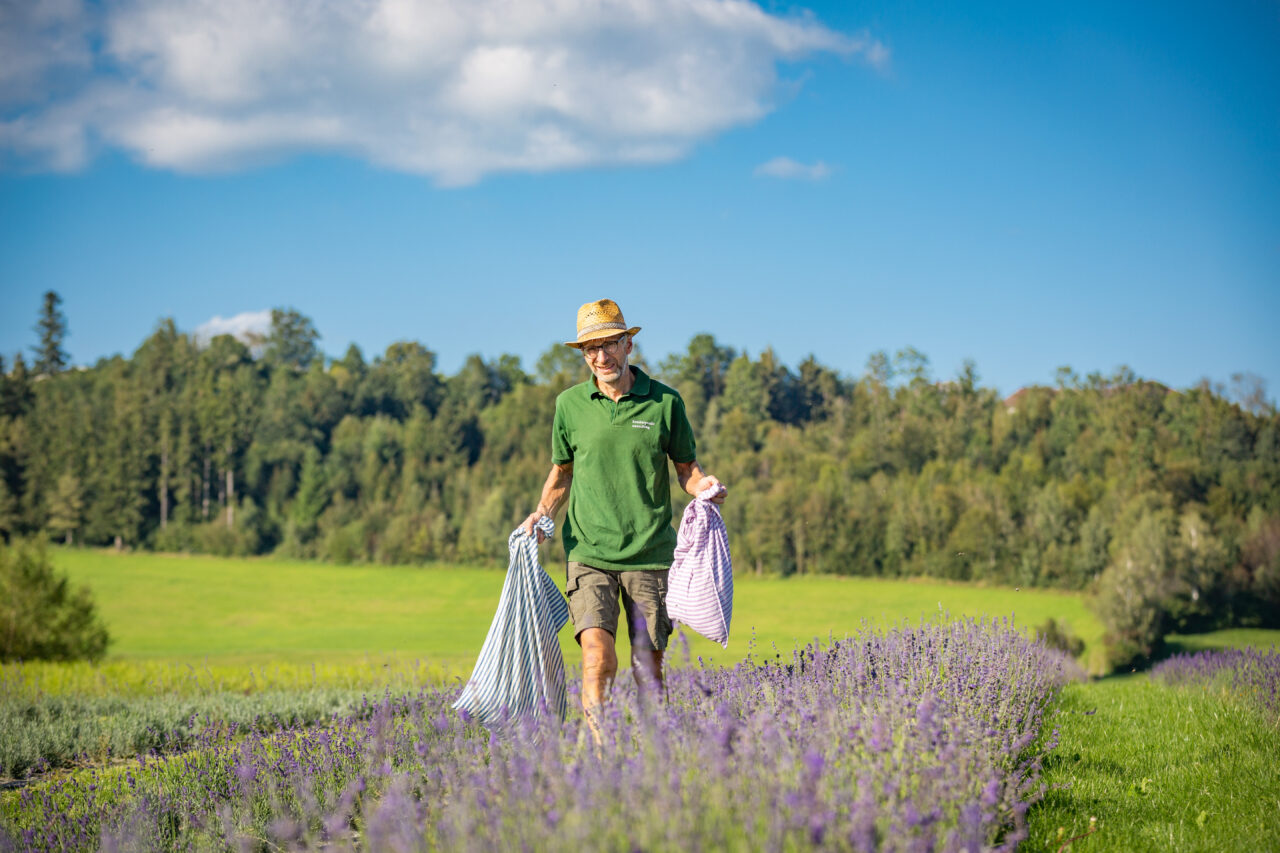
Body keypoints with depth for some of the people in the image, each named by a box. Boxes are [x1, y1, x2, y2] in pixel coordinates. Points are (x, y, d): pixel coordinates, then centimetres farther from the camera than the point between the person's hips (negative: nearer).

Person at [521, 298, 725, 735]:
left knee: (648, 667, 4)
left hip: (650, 554, 0)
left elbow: (686, 467, 11)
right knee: (598, 655, -18)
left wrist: (704, 485, -11)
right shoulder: (570, 404, 5)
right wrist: (542, 514, 2)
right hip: (589, 551, 0)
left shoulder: (665, 401, 1)